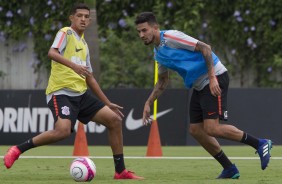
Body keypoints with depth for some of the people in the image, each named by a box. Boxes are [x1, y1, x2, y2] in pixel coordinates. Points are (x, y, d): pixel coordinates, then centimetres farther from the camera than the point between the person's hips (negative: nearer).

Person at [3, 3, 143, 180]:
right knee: (63, 131, -31)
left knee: (114, 120, -1)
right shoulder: (66, 33, -1)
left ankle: (120, 171, 6)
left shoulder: (84, 45, 21)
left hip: (81, 94, 8)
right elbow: (52, 53, -21)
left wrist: (108, 103, 25)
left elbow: (89, 78, 26)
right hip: (61, 92, -8)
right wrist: (73, 65, -36)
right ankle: (18, 149, -14)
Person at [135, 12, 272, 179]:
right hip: (199, 86, 9)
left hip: (214, 79, -9)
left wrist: (212, 77, -24)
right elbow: (163, 81, 27)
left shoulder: (171, 37, -14)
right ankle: (230, 169, 11)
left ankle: (260, 144, -7)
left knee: (211, 128, -18)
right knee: (196, 130, 3)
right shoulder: (158, 52, 14)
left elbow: (205, 48, -18)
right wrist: (148, 103, 19)